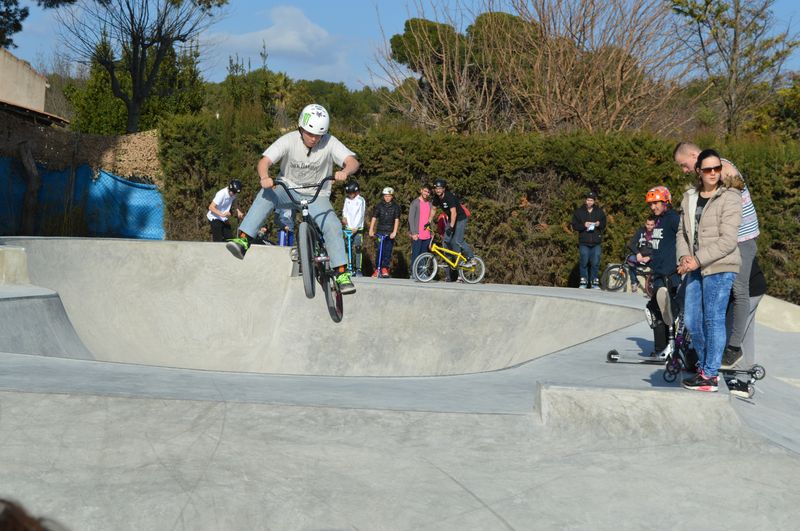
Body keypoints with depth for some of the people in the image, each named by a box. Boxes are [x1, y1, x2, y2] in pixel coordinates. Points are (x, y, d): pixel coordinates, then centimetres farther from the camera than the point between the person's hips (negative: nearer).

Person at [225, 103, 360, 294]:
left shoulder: (329, 143, -16)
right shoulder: (289, 140, -16)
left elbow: (352, 161, -27)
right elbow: (264, 161, -26)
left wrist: (345, 171, -51)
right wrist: (265, 177, -49)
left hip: (316, 196, 0)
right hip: (288, 189, 0)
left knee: (333, 227, -23)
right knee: (266, 194, -31)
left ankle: (342, 273, -12)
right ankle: (243, 240, -36)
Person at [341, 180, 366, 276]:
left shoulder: (361, 200, -6)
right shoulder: (347, 199, 9)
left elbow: (360, 215, -12)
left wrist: (355, 227, -19)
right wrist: (344, 217, -7)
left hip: (358, 228, -4)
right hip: (348, 227, 4)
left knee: (358, 248, -7)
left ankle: (358, 269, -6)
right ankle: (350, 268, 6)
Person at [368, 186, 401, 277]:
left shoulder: (396, 207, 2)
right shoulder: (379, 206, 5)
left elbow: (396, 220, -4)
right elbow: (374, 218, 4)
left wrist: (394, 232, -14)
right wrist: (371, 230, -4)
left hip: (390, 232, 0)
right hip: (380, 231, 0)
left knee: (388, 251, -4)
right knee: (379, 250, -4)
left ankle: (385, 268, 5)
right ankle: (377, 269, 2)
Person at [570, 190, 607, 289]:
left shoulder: (599, 211, 11)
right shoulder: (579, 211, 5)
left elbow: (604, 225, 15)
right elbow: (574, 226, 2)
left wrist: (599, 224, -8)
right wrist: (583, 225, -16)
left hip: (596, 242, 1)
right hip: (584, 242, -1)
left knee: (595, 263, -1)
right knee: (584, 262, -3)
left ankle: (594, 282, 8)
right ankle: (583, 281, 6)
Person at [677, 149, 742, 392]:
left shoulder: (729, 198, -8)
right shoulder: (689, 198, 12)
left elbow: (728, 241, -14)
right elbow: (683, 232, 15)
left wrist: (698, 260, -15)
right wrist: (684, 256, -4)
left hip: (719, 267, -6)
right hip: (695, 268, 7)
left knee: (713, 319, -4)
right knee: (691, 320, 9)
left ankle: (709, 376, 3)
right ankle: (704, 365, 27)